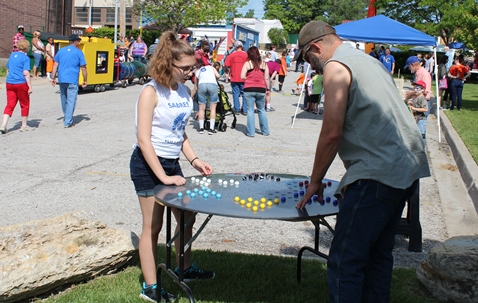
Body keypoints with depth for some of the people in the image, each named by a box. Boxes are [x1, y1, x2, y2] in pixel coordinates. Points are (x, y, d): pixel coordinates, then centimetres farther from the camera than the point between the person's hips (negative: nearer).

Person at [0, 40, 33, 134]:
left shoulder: (12, 55, 12)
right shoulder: (25, 58, -9)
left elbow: (8, 70, 20)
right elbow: (26, 73, -16)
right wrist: (30, 87, -14)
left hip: (9, 83, 6)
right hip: (21, 84, -6)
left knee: (10, 105, 6)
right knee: (25, 105, 10)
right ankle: (24, 125, 18)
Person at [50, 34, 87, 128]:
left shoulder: (61, 51, 11)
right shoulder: (79, 52, -1)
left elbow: (55, 65, 8)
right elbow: (83, 68, -3)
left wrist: (53, 78, 11)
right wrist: (85, 80, 4)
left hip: (61, 79, 5)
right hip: (72, 81, -5)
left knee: (64, 100, 18)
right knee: (71, 101, -2)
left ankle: (66, 118, 33)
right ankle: (68, 122, -5)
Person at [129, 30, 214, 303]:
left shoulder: (185, 91, 4)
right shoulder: (151, 92, -17)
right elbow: (144, 140, -20)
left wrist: (194, 160, 1)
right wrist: (163, 177, -22)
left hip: (172, 163, 7)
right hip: (148, 165, -7)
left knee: (187, 217, 16)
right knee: (153, 226, 1)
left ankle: (185, 268, 37)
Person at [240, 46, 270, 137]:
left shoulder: (247, 64, -2)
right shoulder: (264, 64, 6)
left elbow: (242, 77, -9)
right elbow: (266, 78, 5)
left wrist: (248, 78, 10)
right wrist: (268, 89, 13)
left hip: (249, 89, -3)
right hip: (261, 89, 3)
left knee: (250, 110, 3)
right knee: (261, 110, 15)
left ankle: (251, 132, 3)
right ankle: (265, 131, 17)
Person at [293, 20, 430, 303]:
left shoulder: (336, 66, -6)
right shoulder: (369, 60, 22)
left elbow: (332, 133, -13)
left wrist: (315, 181, -1)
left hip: (378, 173, -10)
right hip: (408, 167, 10)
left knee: (345, 261, -5)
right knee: (378, 253, 19)